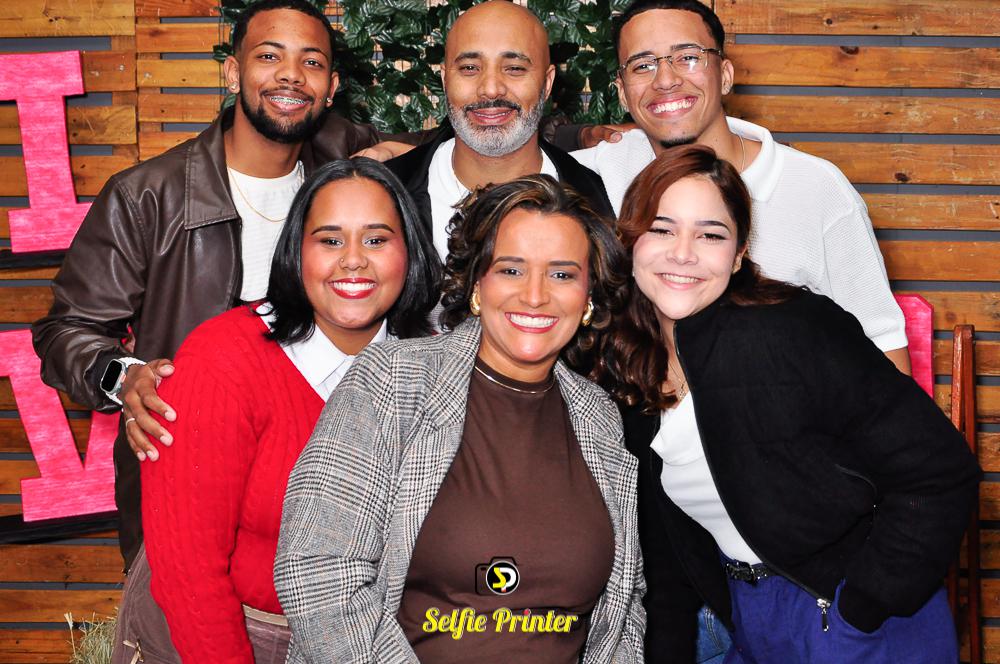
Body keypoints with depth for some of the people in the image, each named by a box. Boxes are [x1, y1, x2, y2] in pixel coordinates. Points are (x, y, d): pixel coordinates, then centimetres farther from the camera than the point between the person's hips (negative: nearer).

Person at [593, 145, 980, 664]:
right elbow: (660, 546, 6)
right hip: (743, 617, 5)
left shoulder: (796, 336, -22)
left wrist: (857, 612, -19)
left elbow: (940, 475, -22)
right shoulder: (619, 372, -4)